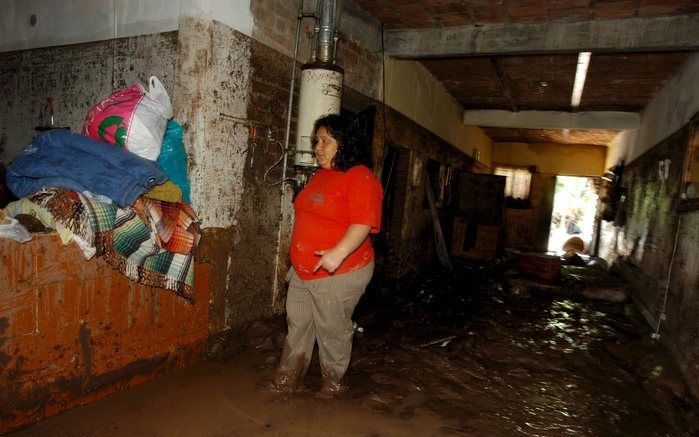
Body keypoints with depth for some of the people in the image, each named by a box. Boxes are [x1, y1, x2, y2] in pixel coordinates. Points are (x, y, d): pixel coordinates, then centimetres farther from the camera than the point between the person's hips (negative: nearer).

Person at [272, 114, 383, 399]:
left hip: (339, 273, -8)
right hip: (302, 272, 8)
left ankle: (334, 383, 29)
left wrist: (339, 252, -36)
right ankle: (287, 380, 31)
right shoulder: (320, 175, 13)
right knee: (297, 325, 16)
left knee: (332, 330, 7)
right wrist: (298, 257, 24)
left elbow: (363, 223, -25)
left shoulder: (360, 178, -14)